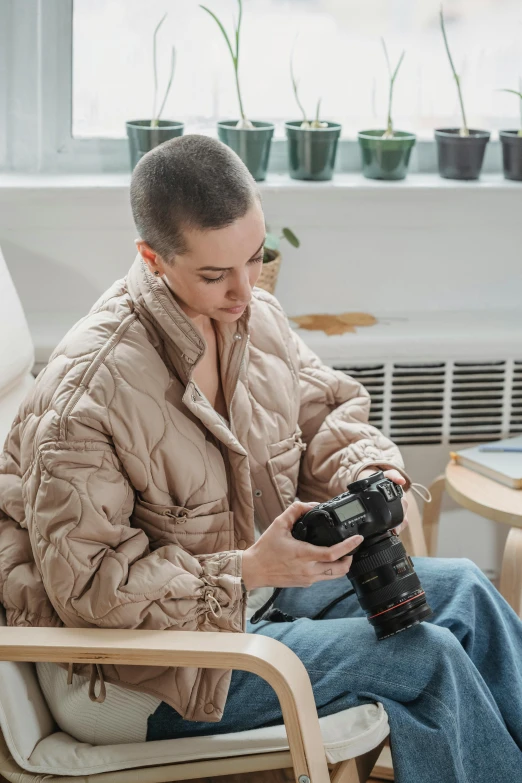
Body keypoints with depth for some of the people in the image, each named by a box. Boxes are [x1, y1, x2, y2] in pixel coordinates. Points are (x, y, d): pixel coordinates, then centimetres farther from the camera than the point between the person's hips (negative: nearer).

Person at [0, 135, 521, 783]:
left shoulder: (256, 316, -3)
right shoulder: (85, 394, -27)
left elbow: (325, 409, 15)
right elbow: (88, 588, -25)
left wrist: (366, 470, -9)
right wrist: (248, 571, -30)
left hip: (257, 570, 8)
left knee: (460, 589, 2)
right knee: (427, 657, -16)